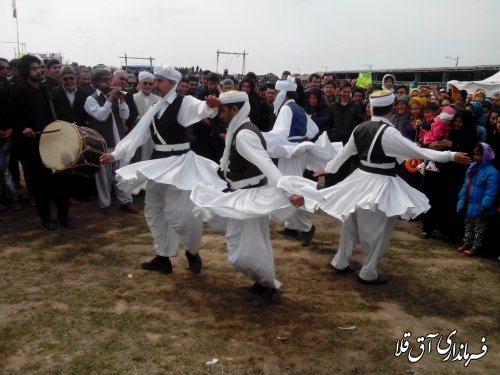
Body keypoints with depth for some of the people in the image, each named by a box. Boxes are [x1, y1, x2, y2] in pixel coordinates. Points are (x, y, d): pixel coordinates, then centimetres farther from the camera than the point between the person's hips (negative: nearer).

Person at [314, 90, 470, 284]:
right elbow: (418, 151, -18)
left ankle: (340, 262, 33)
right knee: (376, 231, 7)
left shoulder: (360, 128, 1)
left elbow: (344, 153, 12)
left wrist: (328, 169, 27)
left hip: (361, 178, 7)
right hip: (380, 184, -7)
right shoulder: (389, 131, -19)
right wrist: (450, 156, -13)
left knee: (351, 223, 19)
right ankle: (368, 273, 18)